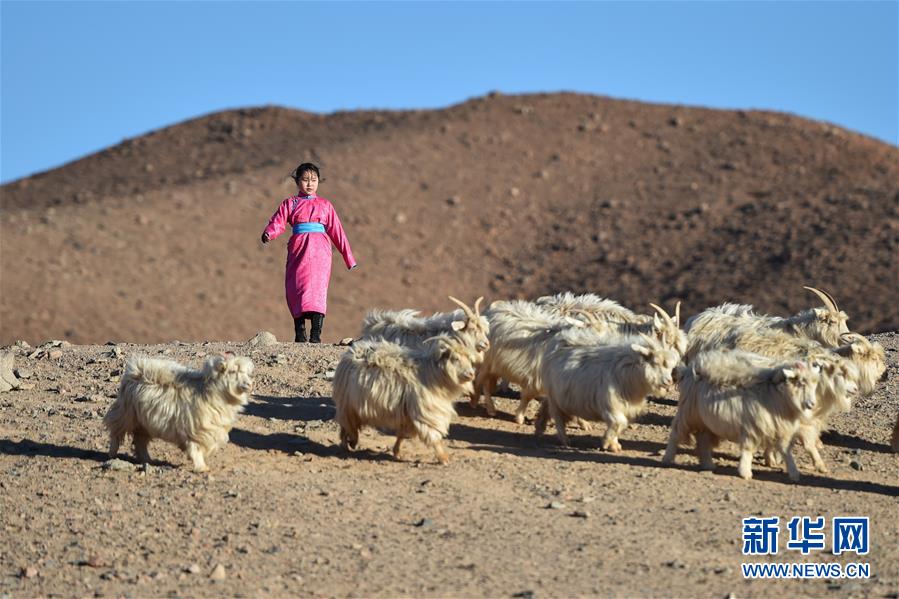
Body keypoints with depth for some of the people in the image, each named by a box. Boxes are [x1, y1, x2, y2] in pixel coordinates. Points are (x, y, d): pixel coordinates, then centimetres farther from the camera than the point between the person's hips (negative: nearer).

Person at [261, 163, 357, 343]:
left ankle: (316, 334, -20)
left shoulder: (324, 205, 17)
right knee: (296, 289, -2)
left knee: (317, 288, -15)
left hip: (319, 250, -1)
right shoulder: (290, 203, 14)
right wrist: (268, 234, -25)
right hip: (298, 250, 1)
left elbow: (336, 231, 18)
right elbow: (278, 222, -1)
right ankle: (299, 334, 8)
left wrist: (348, 257, 19)